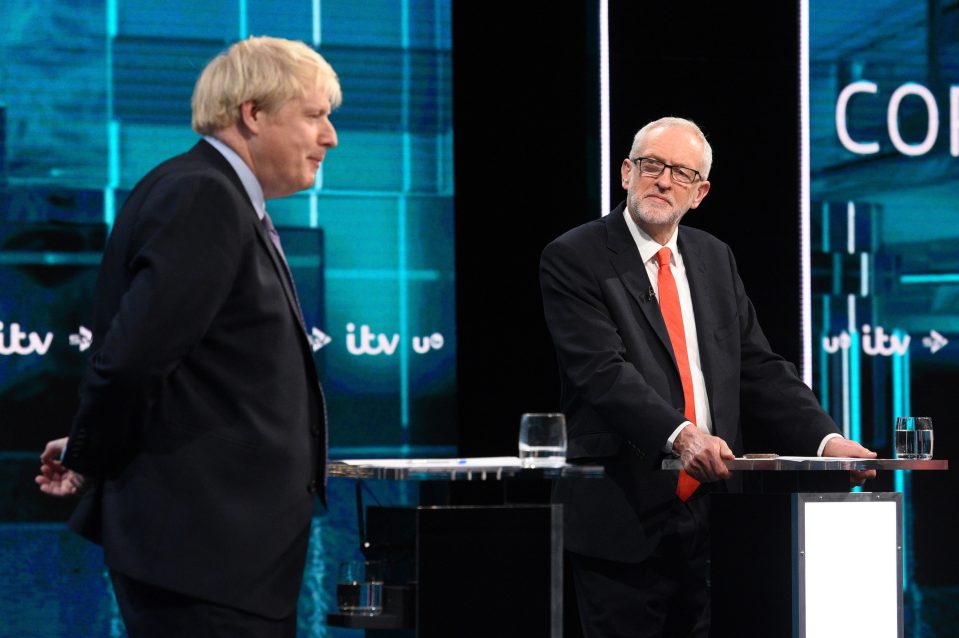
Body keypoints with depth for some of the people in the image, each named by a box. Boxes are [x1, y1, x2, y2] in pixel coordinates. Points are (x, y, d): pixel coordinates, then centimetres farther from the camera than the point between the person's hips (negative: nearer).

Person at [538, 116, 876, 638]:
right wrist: (678, 435, -34)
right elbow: (603, 372, -19)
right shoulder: (573, 259, -5)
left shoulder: (715, 259, 14)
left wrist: (825, 440, -4)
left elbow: (759, 370, 11)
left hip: (707, 514, 5)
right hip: (622, 520, -5)